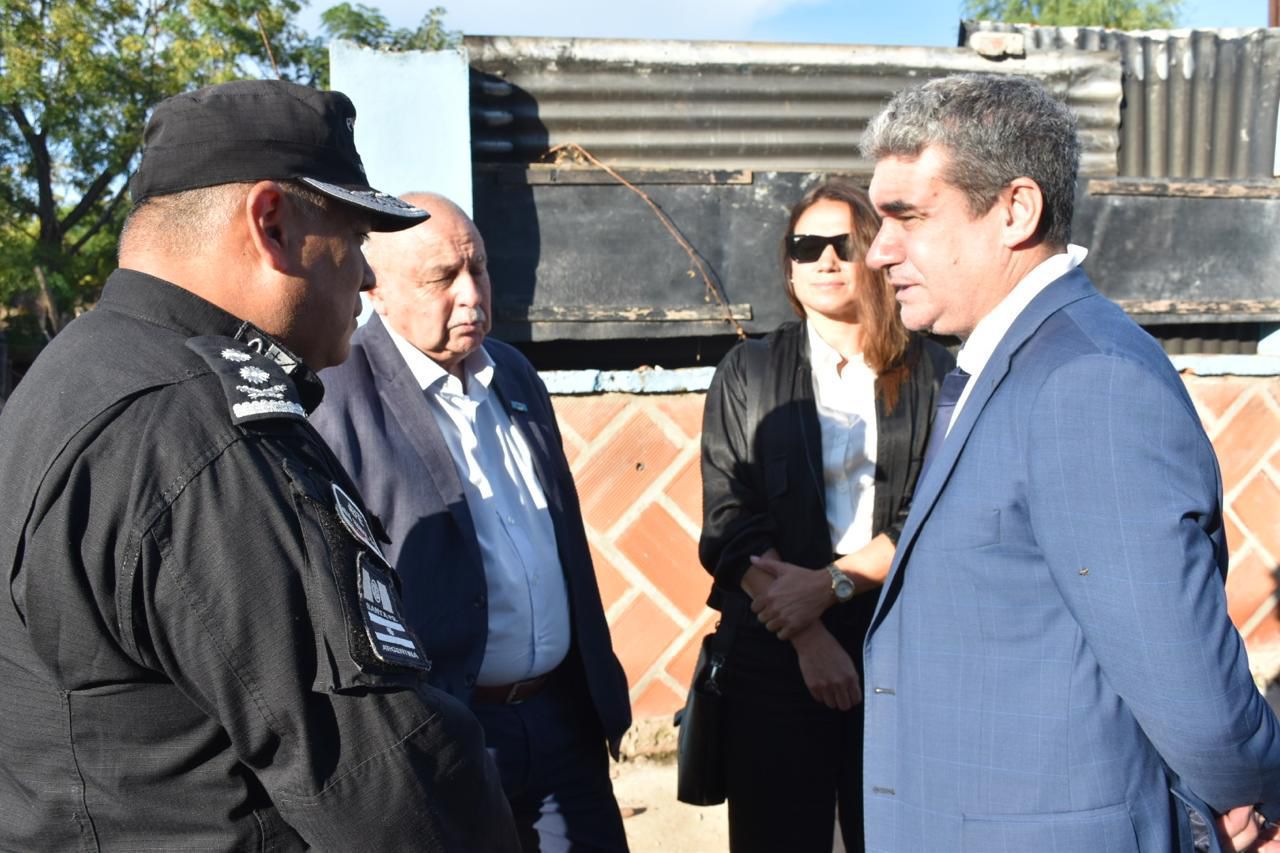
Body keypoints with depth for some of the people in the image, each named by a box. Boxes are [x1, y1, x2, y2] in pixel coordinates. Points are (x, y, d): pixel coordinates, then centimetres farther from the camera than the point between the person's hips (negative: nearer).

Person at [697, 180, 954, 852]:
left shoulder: (932, 374, 4)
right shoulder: (748, 373, 5)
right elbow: (729, 526, -2)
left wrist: (831, 583, -16)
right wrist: (809, 639, -11)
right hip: (774, 651, 0)